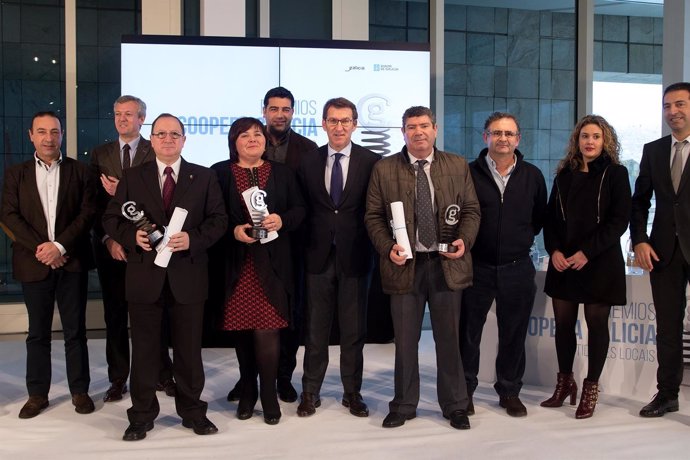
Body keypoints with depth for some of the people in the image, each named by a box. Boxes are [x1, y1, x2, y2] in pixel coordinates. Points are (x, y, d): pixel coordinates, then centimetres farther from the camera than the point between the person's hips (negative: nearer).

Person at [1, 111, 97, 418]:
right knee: (37, 332, 9)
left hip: (72, 261, -1)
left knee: (75, 330, 6)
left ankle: (79, 390, 16)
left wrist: (60, 245, -14)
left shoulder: (79, 171, 5)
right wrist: (40, 248, -12)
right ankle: (37, 393, 18)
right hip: (34, 263, 1)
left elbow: (88, 212, -3)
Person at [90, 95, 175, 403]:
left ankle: (163, 374, 19)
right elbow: (95, 201, 3)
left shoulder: (156, 152, 0)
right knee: (114, 314, 8)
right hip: (109, 245, 3)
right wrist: (108, 239, -9)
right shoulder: (100, 154, 9)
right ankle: (118, 379, 18)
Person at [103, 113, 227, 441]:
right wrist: (132, 235, -13)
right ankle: (142, 415, 22)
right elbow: (111, 219, 6)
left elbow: (219, 219, 0)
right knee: (144, 348, 9)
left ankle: (192, 411, 25)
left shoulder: (204, 177, 6)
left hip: (187, 275, 0)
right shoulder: (132, 177, 7)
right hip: (144, 275, 1)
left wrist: (193, 239, -16)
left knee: (189, 348, 9)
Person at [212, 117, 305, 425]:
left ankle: (269, 395, 7)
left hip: (272, 264, 0)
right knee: (242, 328, 8)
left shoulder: (282, 173, 10)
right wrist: (233, 230, -14)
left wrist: (282, 220, -11)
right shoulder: (220, 173, 5)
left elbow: (299, 210, 8)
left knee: (266, 328, -6)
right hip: (236, 263, 0)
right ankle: (247, 391, 24)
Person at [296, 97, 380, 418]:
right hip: (319, 256, 1)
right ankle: (310, 392, 22)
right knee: (315, 328, 9)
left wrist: (372, 247, -8)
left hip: (354, 256, -1)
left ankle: (352, 392, 23)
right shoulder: (308, 161, 5)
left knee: (354, 329, 9)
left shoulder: (371, 162, 0)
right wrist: (303, 246, -2)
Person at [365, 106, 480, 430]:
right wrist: (387, 248, -12)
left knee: (449, 338, 9)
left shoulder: (458, 166, 6)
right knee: (405, 340, 9)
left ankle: (455, 406, 24)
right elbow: (373, 216, 3)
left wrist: (464, 240, -10)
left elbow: (471, 210, 8)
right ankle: (404, 405, 24)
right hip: (405, 265, 0)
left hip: (447, 264, 1)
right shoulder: (384, 169, 3)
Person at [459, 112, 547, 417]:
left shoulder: (532, 176, 5)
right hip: (476, 266, -2)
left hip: (517, 268, 2)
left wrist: (522, 239, 10)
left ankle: (510, 392, 26)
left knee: (514, 334, 10)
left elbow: (539, 218, 16)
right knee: (468, 332, 6)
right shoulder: (469, 173, -3)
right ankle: (464, 390, 21)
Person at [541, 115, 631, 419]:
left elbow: (619, 221, -7)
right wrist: (554, 250, -5)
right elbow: (550, 217, 10)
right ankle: (565, 382, 23)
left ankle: (591, 388, 15)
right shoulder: (564, 174, 10)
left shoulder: (615, 174, -1)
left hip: (599, 263, -3)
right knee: (563, 323, 8)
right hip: (563, 263, 4)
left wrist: (587, 252, -15)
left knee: (597, 324, 4)